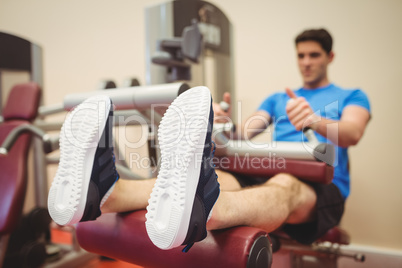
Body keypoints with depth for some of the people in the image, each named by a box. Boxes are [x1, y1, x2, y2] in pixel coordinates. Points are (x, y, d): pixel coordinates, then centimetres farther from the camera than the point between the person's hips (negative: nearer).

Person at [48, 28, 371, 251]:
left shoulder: (350, 97, 19)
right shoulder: (277, 99, 28)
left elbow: (352, 133, -6)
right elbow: (245, 132, 10)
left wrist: (316, 121, -28)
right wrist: (225, 123, -14)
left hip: (321, 188, -2)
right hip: (266, 175, 2)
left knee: (285, 185, -39)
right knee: (219, 178, -31)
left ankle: (197, 211, -72)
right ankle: (102, 193, -52)